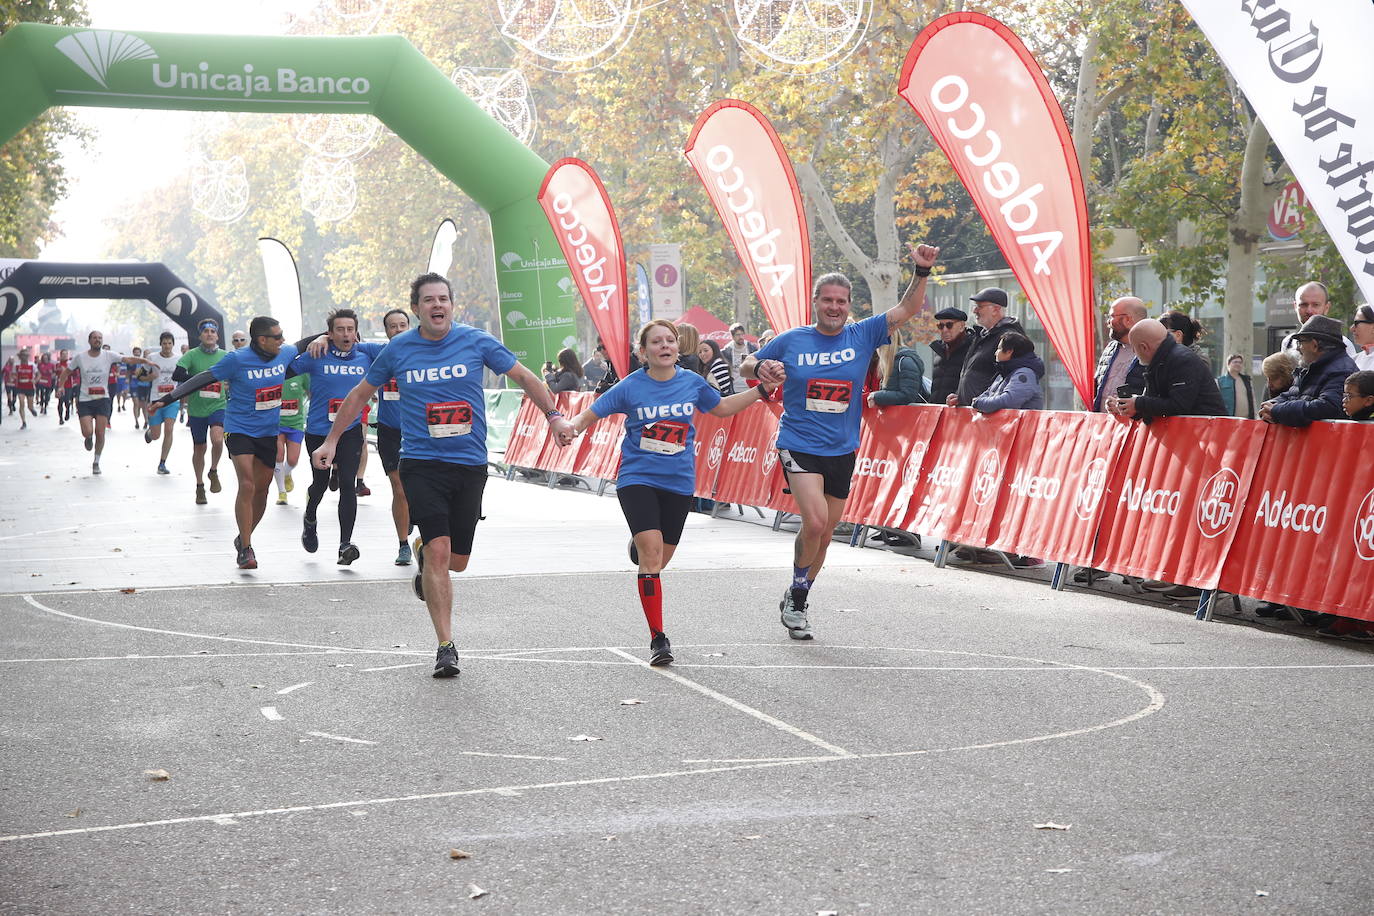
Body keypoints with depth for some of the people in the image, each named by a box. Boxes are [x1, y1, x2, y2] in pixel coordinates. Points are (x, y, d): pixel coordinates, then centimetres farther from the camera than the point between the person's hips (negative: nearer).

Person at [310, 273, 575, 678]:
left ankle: (422, 556, 44)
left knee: (457, 561, 7)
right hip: (421, 463, -2)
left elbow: (524, 377, 8)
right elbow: (361, 393, 15)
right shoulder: (398, 349, 1)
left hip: (470, 464, 2)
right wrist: (331, 440, 15)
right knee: (440, 549, -16)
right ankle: (445, 646, -9)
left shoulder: (476, 341, -1)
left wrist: (554, 415, -4)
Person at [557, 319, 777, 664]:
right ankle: (657, 637, -10)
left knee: (660, 559, 10)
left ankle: (639, 543, 50)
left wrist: (761, 390, 13)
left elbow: (721, 407, 19)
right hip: (637, 478, -3)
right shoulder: (630, 387, -7)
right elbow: (590, 415, -1)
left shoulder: (692, 382, 0)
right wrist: (571, 429, -22)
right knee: (652, 553, -18)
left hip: (678, 481, 3)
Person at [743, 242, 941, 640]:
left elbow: (907, 309, -4)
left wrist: (921, 271, -19)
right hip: (799, 446, -3)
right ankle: (797, 593, 1)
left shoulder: (862, 336, 1)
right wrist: (760, 368, -14)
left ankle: (796, 602, 31)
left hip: (842, 451, 3)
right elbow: (746, 366, 9)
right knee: (815, 522, -22)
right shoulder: (791, 341, -2)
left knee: (824, 533, 12)